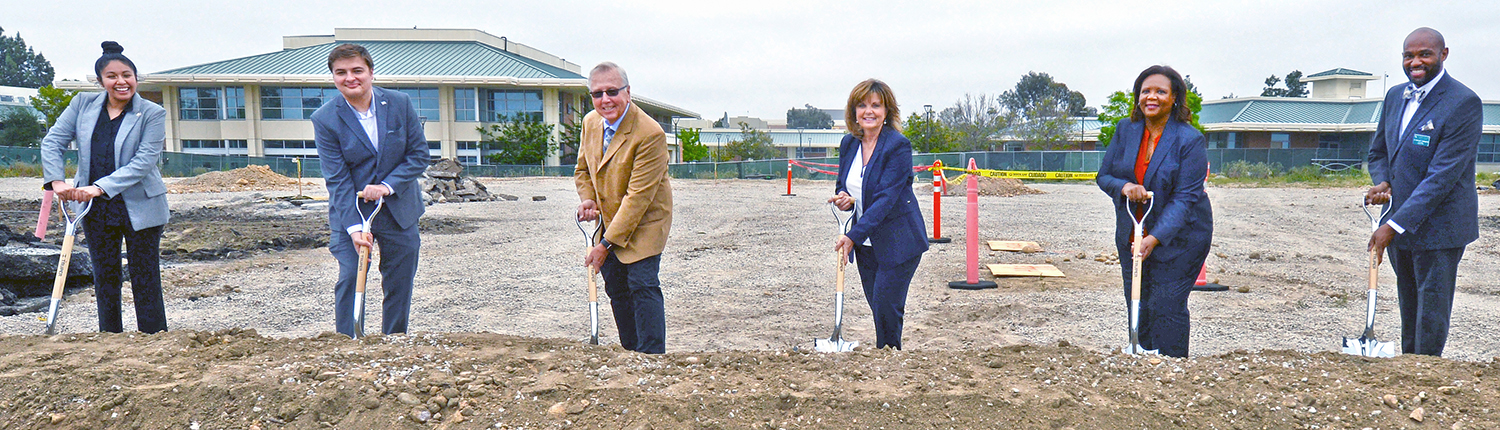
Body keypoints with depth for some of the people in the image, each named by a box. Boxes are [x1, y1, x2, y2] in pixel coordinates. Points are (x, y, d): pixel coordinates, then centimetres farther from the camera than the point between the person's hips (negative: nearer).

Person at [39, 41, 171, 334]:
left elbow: (144, 161, -16)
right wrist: (57, 181, -13)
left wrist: (101, 187, -24)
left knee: (145, 282, -1)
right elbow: (53, 142, 3)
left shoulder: (152, 113, -7)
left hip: (140, 209, -4)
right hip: (95, 211, 4)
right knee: (105, 279, 12)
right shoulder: (83, 104, 5)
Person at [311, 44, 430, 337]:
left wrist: (386, 186, -16)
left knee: (400, 283, 8)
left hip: (399, 209, 2)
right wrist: (354, 227, -21)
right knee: (349, 279, -8)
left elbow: (419, 154, -2)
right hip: (350, 213, -2)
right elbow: (337, 179, -12)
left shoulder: (400, 103, -5)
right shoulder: (325, 120, -10)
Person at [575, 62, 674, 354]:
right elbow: (583, 169, 17)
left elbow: (638, 197, -25)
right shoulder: (590, 122, -1)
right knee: (616, 289, 11)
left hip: (643, 225, -7)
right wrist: (588, 199, -5)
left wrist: (606, 244, -24)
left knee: (642, 285, -12)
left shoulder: (650, 134, -25)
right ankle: (630, 354, 25)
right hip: (607, 222, 7)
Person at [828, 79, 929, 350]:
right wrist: (843, 198, -9)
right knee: (877, 306, 12)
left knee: (886, 306, -6)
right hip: (865, 244, 6)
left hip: (898, 243, -6)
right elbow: (842, 184, 17)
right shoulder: (849, 143, 4)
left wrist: (853, 236, -28)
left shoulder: (898, 145, -16)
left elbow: (886, 198, -23)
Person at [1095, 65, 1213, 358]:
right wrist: (1124, 186, -18)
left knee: (1166, 306, -6)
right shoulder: (1125, 130, 2)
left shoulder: (1190, 140, -12)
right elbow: (1104, 175, 6)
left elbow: (1185, 197, -17)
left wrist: (1155, 238, -27)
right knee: (1138, 306, 8)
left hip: (1177, 238, -4)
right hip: (1131, 235, 5)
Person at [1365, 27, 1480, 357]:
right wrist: (1383, 183, -3)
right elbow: (1378, 151, 20)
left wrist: (1394, 225, -23)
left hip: (1437, 227, -7)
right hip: (1400, 225, 7)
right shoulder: (1395, 96, 8)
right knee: (1409, 309, 18)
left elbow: (1443, 175, -21)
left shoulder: (1463, 103, -16)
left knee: (1431, 311, 0)